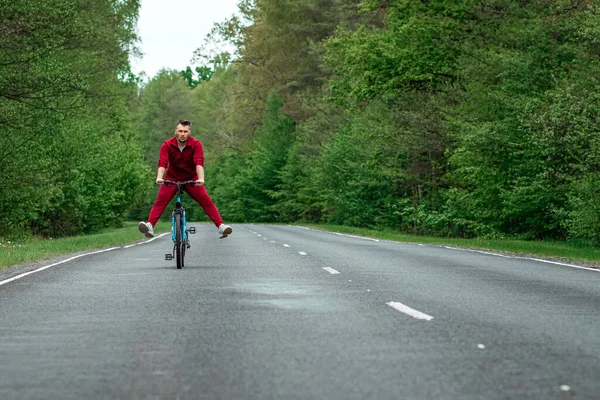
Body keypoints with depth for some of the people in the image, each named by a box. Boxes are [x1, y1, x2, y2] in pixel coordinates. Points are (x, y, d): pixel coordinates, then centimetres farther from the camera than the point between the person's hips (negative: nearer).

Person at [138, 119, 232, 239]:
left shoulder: (196, 144, -17)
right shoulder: (167, 145, -15)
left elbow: (199, 162, -30)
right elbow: (162, 163, -26)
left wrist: (201, 179, -46)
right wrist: (159, 177, -45)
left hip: (191, 179, 0)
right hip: (172, 178, 0)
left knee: (206, 200, -15)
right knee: (161, 200, -20)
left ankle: (221, 226, -17)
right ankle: (150, 226, -31)